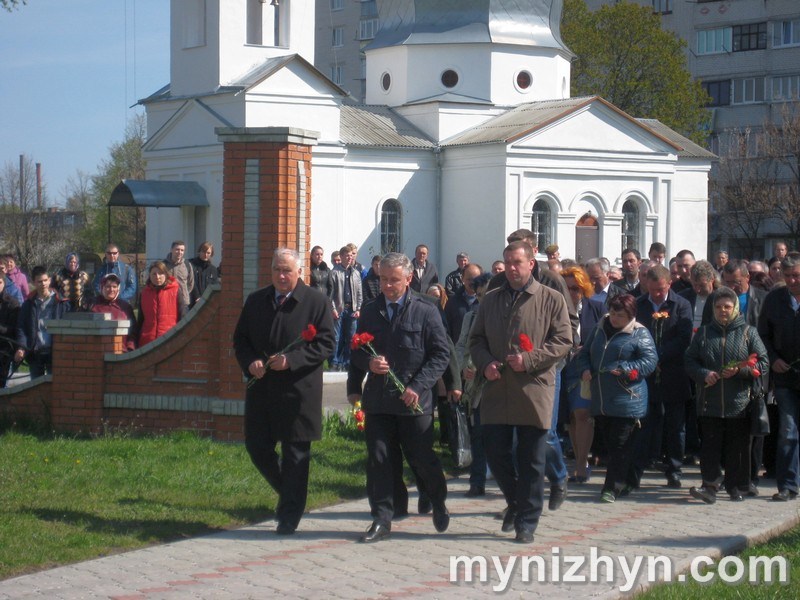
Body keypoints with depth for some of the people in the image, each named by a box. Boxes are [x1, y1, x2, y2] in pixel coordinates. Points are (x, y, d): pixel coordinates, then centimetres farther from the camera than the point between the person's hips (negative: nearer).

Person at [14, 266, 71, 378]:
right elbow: (21, 327, 7)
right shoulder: (28, 304, 9)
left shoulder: (61, 303, 2)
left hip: (54, 352, -2)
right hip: (35, 352, 3)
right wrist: (21, 347, -9)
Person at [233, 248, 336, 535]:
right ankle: (288, 492, 30)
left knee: (295, 454, 1)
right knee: (256, 447, 7)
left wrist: (291, 360, -19)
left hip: (298, 391, -4)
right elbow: (240, 339, 14)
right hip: (261, 389, 5)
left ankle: (289, 516, 11)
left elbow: (326, 344, -8)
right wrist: (250, 363, -7)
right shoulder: (255, 301, 10)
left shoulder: (317, 302, -4)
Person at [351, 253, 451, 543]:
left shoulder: (426, 311, -3)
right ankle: (381, 520, 7)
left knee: (423, 459, 5)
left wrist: (418, 386, -14)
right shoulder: (370, 311, 9)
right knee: (378, 461, 0)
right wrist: (369, 363, -9)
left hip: (415, 400, -3)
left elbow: (441, 353, -4)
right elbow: (357, 352, 15)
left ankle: (439, 505, 31)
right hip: (378, 400, 3)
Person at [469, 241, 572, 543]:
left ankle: (526, 522, 9)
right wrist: (485, 363, -3)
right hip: (497, 390, 4)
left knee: (531, 460, 1)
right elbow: (476, 339, 17)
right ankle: (515, 502, 29)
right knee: (495, 453, 4)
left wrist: (530, 359, -15)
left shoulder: (551, 299, 1)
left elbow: (563, 341, -3)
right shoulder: (491, 300, 14)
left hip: (534, 390, -4)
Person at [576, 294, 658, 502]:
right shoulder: (600, 328, 14)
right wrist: (585, 370, 1)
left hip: (627, 401, -6)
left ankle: (612, 487, -4)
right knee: (609, 444, 12)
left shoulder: (639, 334, -3)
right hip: (600, 400, 6)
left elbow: (650, 361, -10)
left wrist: (625, 370, -21)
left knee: (620, 446, -6)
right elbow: (584, 354, 21)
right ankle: (621, 484, 23)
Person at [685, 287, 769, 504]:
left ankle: (735, 486, 16)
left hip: (739, 402, -1)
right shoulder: (704, 333, 10)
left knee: (737, 445, 4)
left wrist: (739, 371, -12)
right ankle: (709, 485, -6)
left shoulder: (748, 333, 4)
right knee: (710, 443, -5)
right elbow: (690, 361, 10)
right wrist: (704, 374, -9)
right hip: (710, 402, 1)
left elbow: (762, 364, 2)